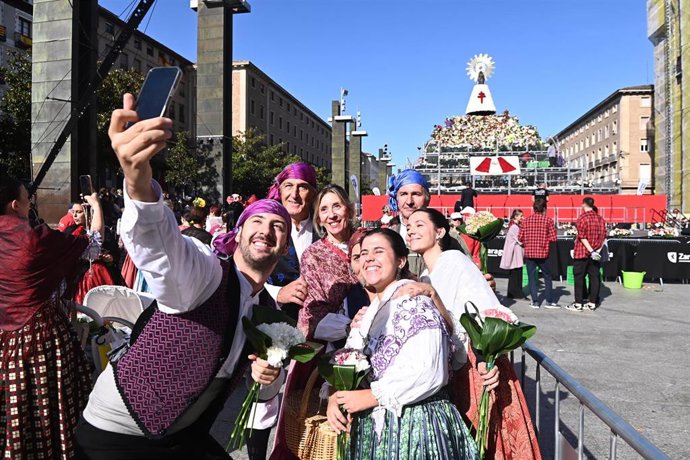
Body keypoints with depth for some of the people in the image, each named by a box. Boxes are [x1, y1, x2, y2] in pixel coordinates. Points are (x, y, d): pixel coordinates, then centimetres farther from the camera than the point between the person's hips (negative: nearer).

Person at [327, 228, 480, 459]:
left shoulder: (414, 302, -15)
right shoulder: (371, 310, 10)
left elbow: (428, 374, -24)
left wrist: (371, 396, -18)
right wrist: (334, 396, -10)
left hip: (414, 422, -7)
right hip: (375, 423, 7)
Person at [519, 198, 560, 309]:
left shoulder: (526, 220, 0)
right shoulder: (548, 220, -5)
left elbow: (520, 238, -1)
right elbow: (553, 238, -9)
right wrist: (545, 238, 11)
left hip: (529, 253, 1)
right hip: (543, 253, -1)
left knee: (532, 277, 8)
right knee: (547, 277, 13)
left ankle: (535, 302, 8)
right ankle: (549, 301, 16)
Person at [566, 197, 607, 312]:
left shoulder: (582, 218, -12)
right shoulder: (600, 218, 7)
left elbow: (582, 237, -17)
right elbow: (604, 236, 5)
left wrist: (591, 251, -16)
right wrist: (598, 249, 0)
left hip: (582, 252, -5)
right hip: (596, 253, 5)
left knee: (579, 277, 2)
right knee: (594, 277, 8)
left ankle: (578, 304, 3)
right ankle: (592, 303, 12)